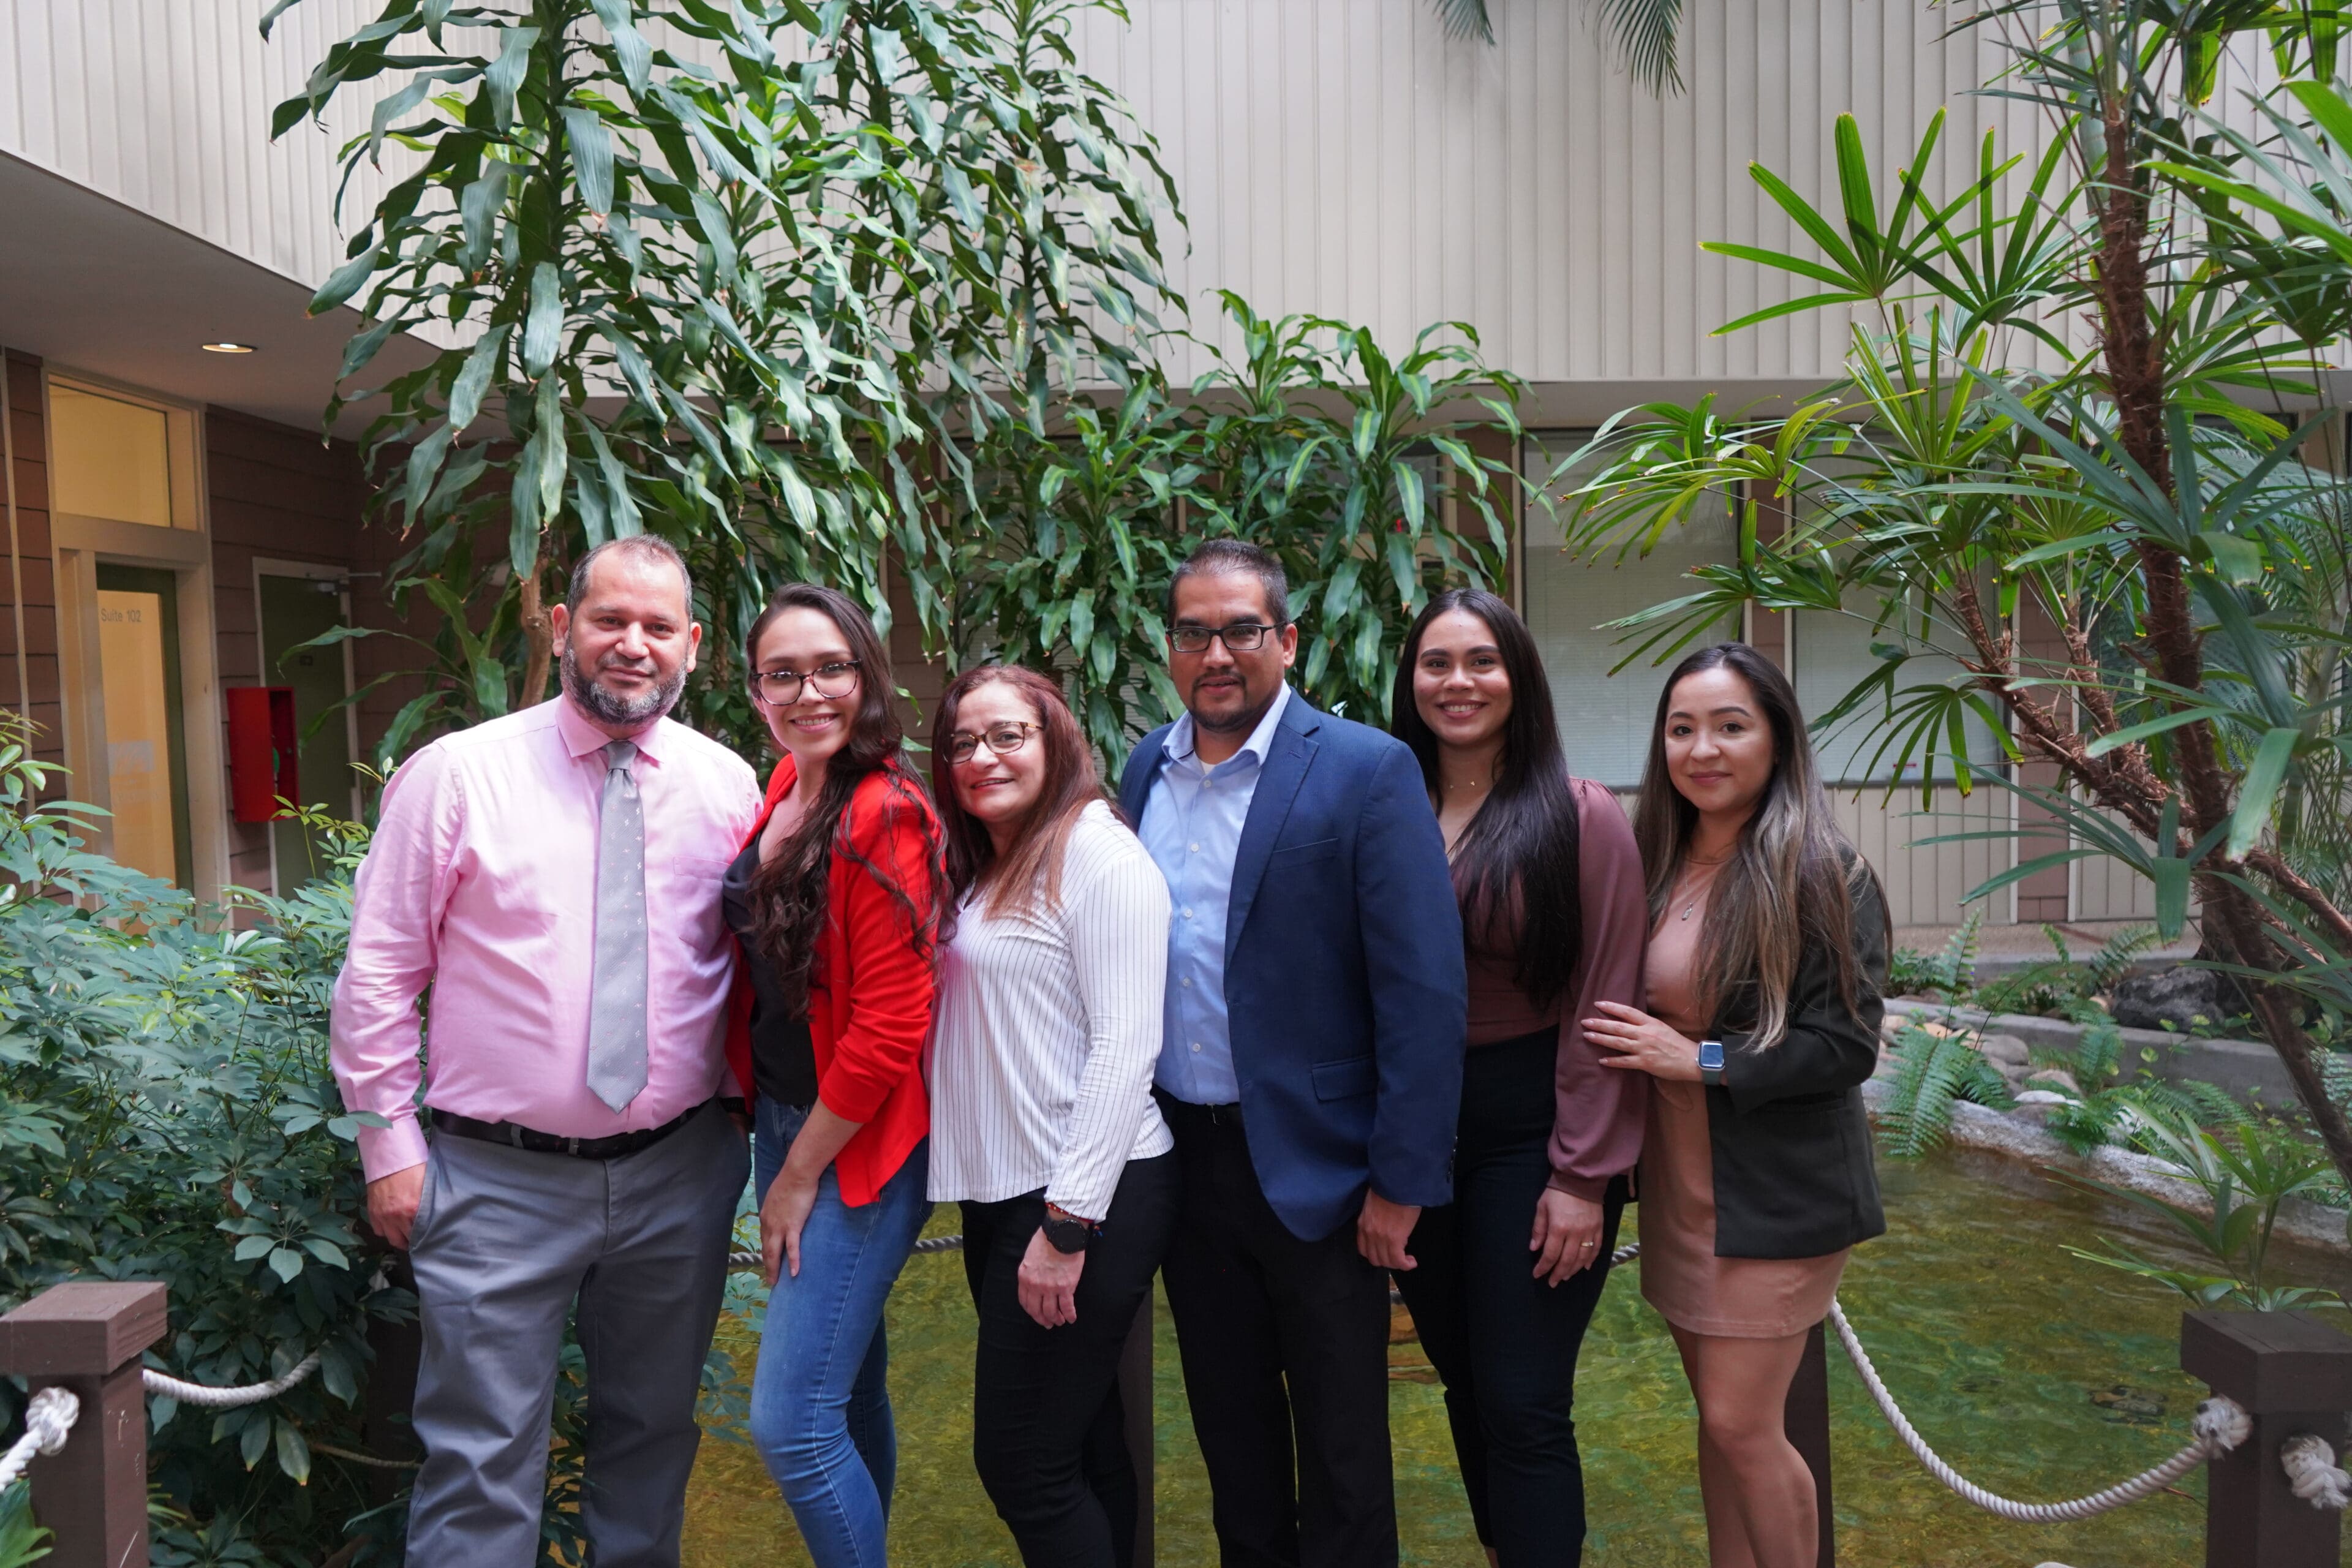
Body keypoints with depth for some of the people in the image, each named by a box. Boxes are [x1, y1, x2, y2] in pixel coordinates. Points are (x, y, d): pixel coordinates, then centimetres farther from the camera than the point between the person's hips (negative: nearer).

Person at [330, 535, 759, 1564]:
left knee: (655, 1431, 19)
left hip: (678, 1172, 3)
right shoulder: (457, 773, -6)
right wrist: (390, 1146, -3)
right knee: (484, 1460, 5)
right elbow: (378, 970, -2)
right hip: (497, 1179, -2)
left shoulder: (727, 786, 0)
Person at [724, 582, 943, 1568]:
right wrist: (778, 1156, 11)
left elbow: (888, 1027, -21)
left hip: (857, 1146, -7)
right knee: (849, 1384, 21)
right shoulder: (782, 794, 3)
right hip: (781, 1116, 8)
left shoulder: (884, 820, -21)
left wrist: (799, 1176, -11)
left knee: (791, 1421, -4)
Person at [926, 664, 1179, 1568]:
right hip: (999, 1194, 8)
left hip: (1089, 1201, -8)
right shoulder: (977, 874, 14)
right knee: (1081, 1444, 17)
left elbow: (1126, 1045, -17)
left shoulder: (1098, 852, -11)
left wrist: (1068, 1224, -19)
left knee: (1021, 1462, 0)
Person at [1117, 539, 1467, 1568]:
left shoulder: (1366, 772, -12)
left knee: (1341, 1452, 12)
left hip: (1311, 1165, -5)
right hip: (1181, 1158, 5)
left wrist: (1402, 1182, -15)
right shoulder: (1148, 769, 5)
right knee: (1230, 1430, 21)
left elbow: (1424, 993, -14)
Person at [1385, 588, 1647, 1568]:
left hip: (1532, 1129, -4)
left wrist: (1583, 1175, -12)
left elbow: (1605, 1008, -10)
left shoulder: (1582, 817, -9)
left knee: (1523, 1406, 1)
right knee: (1464, 1385, 19)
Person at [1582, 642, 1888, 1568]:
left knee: (1741, 1423, 0)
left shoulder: (1824, 875, -13)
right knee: (1719, 1414, 16)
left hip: (1777, 1193, -5)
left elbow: (1847, 1046, -15)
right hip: (1675, 1183, 5)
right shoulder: (1649, 864, 3)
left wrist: (1701, 1059, -19)